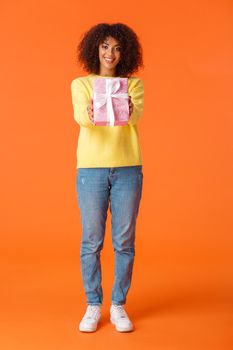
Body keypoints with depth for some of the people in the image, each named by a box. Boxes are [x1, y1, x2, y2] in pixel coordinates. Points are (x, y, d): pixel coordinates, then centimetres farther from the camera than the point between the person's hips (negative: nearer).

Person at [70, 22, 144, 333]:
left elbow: (137, 115, -12)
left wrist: (128, 110, -36)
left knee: (124, 241, 5)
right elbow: (79, 116, -13)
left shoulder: (134, 84, 8)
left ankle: (119, 306, 18)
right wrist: (89, 114, -37)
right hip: (91, 168, 0)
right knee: (91, 240, 4)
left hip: (128, 169, 1)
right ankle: (93, 306, 18)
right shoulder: (80, 84, 7)